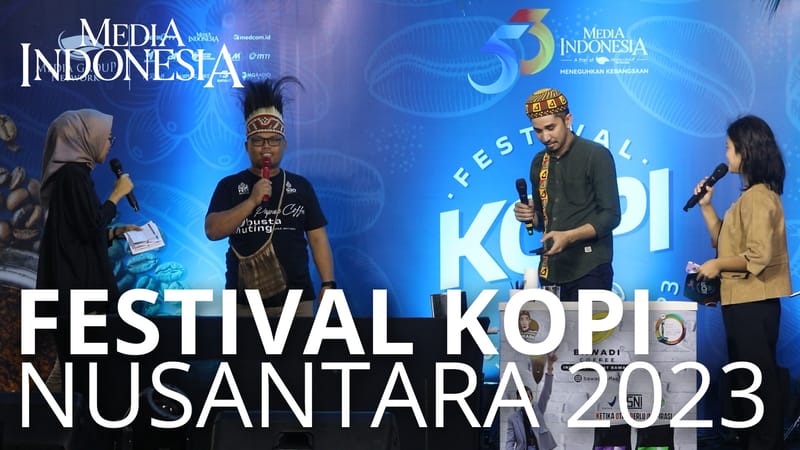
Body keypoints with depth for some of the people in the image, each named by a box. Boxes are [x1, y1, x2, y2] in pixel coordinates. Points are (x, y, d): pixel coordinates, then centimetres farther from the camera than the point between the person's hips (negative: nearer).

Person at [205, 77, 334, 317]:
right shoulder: (229, 186, 4)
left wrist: (328, 284, -3)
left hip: (296, 298, 1)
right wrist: (252, 200, -17)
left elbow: (318, 238, 7)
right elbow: (212, 231, -8)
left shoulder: (300, 186, 8)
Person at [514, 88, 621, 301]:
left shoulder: (596, 155, -6)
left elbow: (610, 216, -11)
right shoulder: (539, 163, 13)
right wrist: (530, 216, 0)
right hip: (551, 271, 6)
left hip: (589, 269, -6)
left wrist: (569, 236, -24)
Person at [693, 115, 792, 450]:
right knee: (744, 375, 17)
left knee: (758, 377, -3)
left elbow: (758, 257, -25)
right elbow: (725, 242, 14)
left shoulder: (759, 197, -18)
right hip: (741, 300, 11)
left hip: (754, 302, -11)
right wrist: (706, 205, 6)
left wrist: (717, 266, -12)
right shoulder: (749, 195, 14)